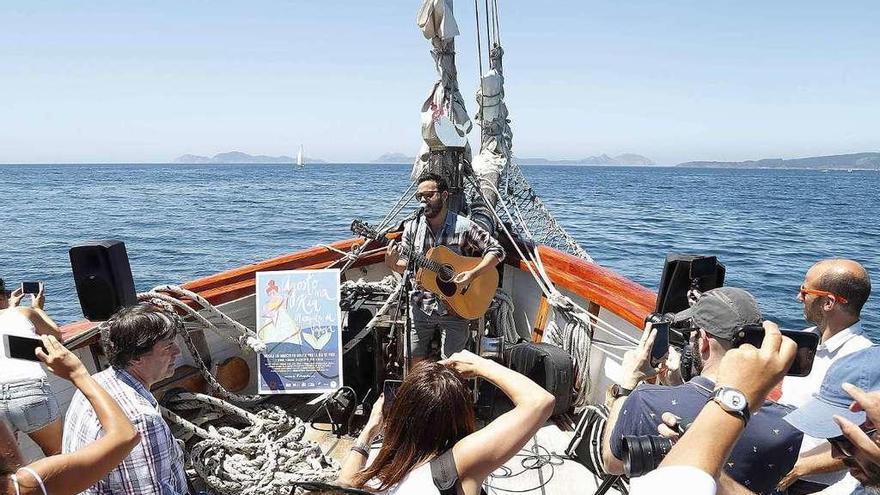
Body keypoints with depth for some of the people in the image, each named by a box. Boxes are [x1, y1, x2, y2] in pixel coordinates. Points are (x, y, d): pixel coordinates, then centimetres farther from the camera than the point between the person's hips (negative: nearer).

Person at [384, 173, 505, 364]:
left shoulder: (464, 227, -8)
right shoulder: (412, 227, 3)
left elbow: (497, 251, -6)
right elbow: (405, 266, 5)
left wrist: (473, 273, -19)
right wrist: (392, 263, -18)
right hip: (421, 306, 3)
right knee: (414, 362, 7)